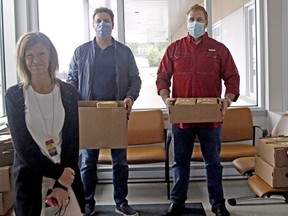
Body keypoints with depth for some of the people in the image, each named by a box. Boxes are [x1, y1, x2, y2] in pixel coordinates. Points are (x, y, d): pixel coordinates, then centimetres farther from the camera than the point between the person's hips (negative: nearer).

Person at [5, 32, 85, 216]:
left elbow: (72, 141, -3)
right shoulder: (14, 96, -5)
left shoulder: (68, 92, -1)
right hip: (31, 178, -1)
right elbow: (23, 146, -8)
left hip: (66, 175, 1)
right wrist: (57, 172, -14)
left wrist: (61, 185, -10)